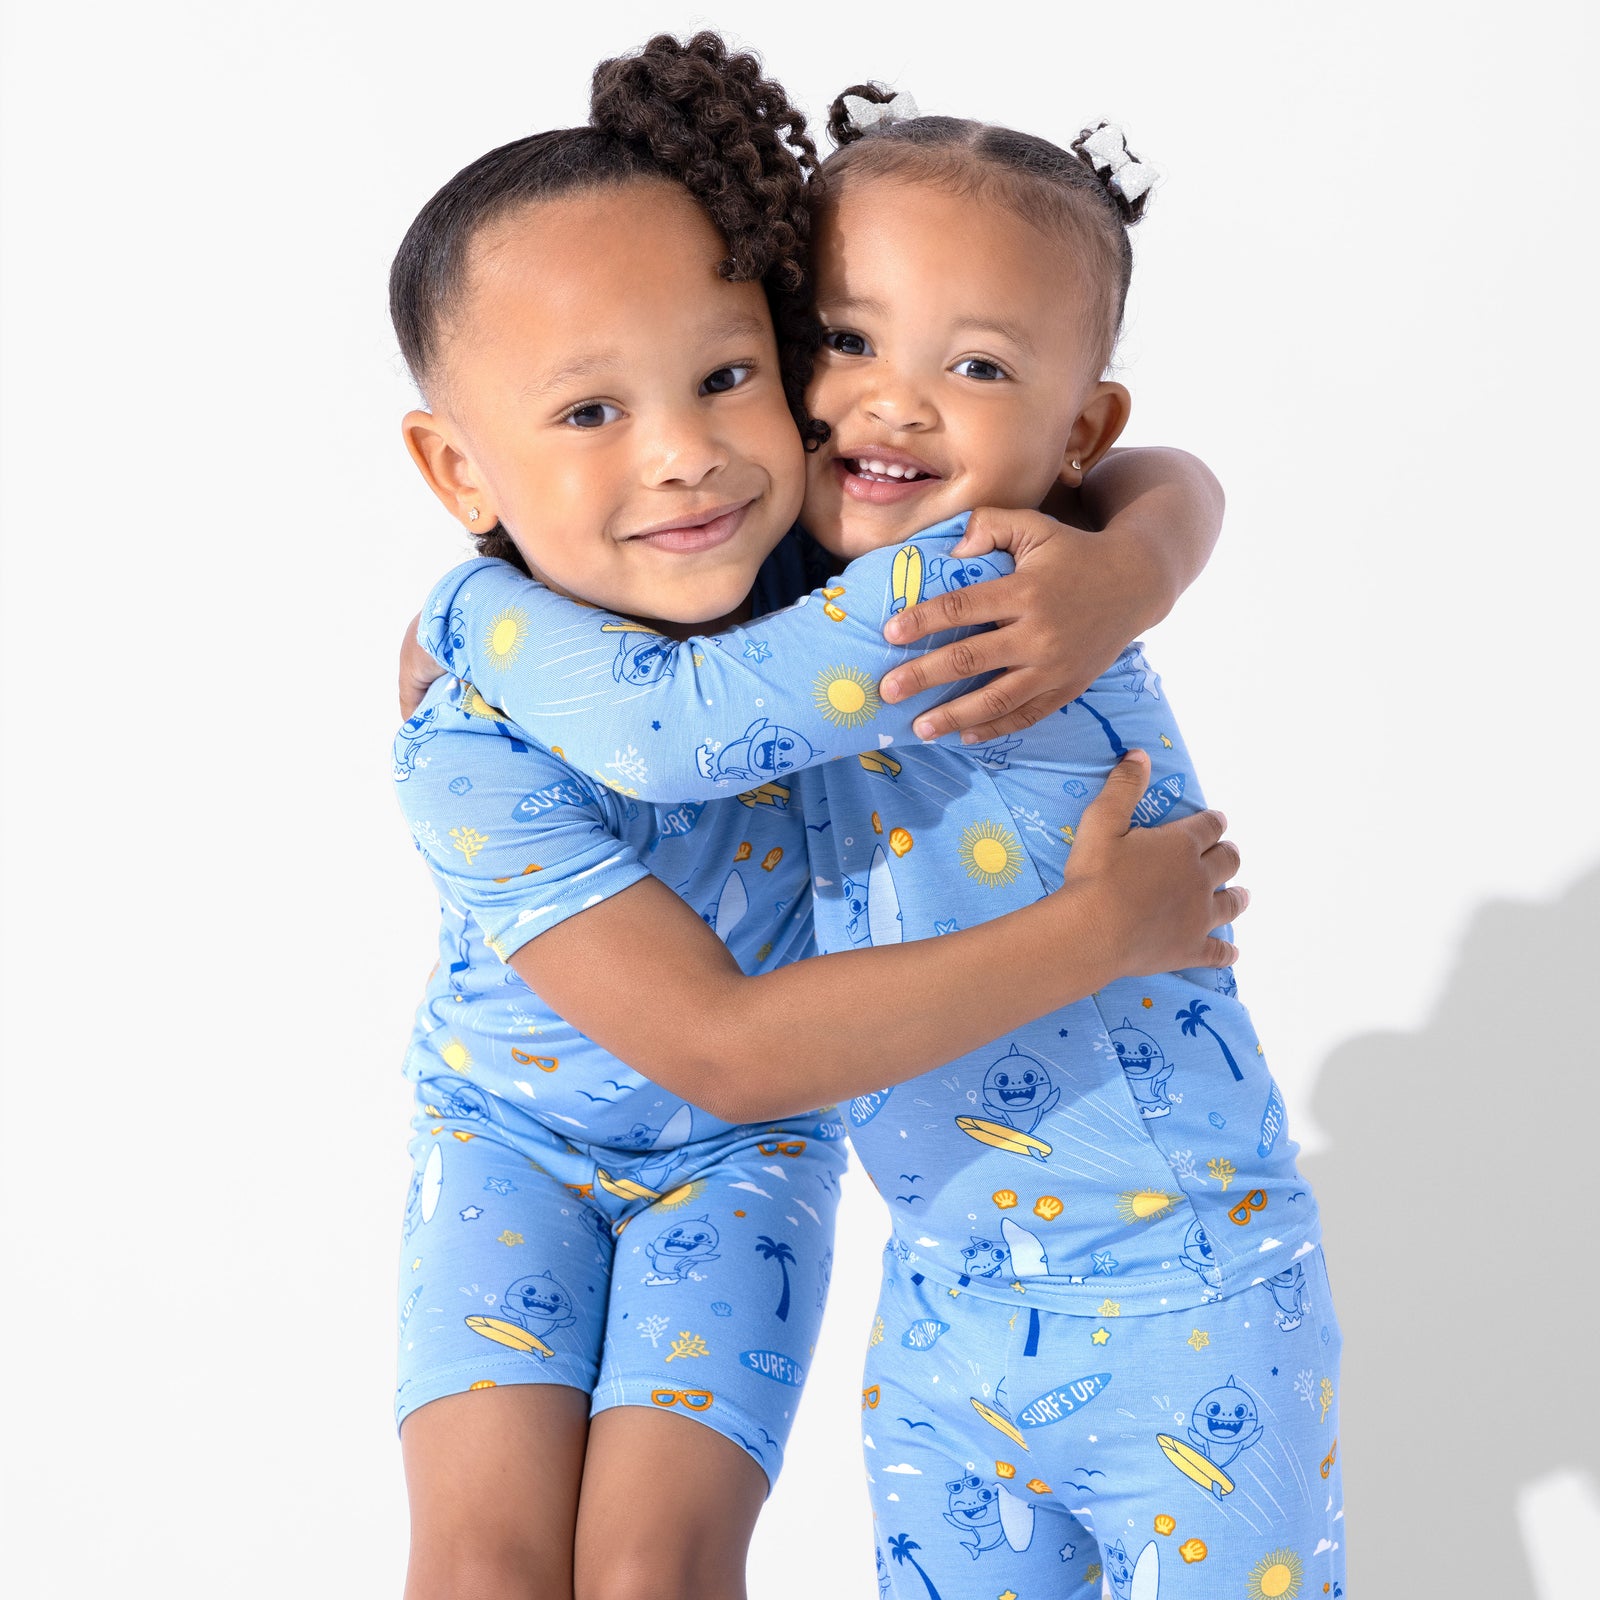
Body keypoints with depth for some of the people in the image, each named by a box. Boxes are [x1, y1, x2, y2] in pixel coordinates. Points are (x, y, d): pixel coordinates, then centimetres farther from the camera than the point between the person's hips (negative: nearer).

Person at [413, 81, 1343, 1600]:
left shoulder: (991, 595, -23)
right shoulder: (835, 613, 3)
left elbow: (669, 724, -27)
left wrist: (461, 605, -11)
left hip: (1178, 1318, -8)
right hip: (943, 1304, 8)